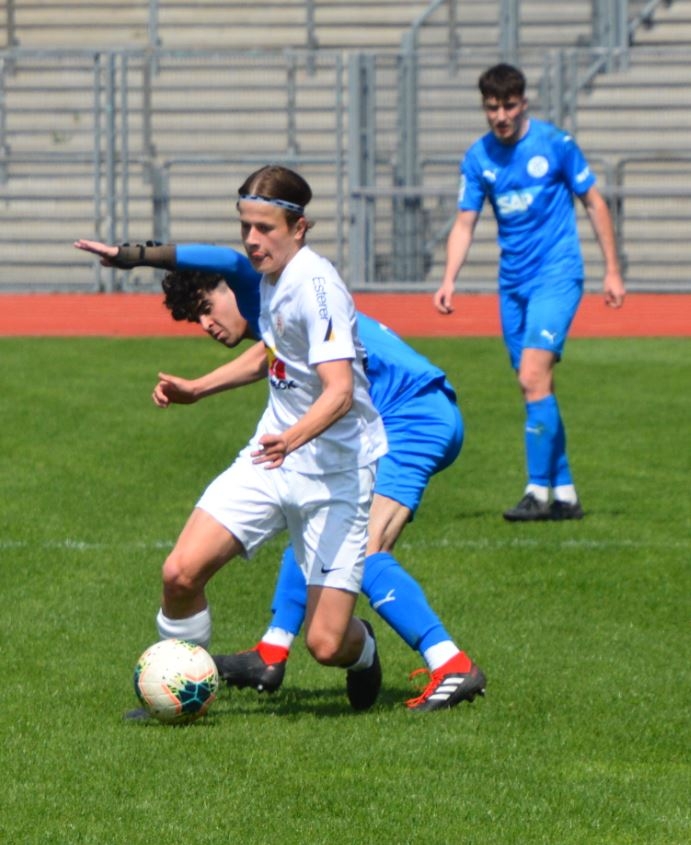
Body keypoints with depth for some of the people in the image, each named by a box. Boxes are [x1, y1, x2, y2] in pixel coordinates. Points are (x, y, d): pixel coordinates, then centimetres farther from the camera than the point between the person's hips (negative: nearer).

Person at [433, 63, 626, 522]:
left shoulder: (555, 143, -6)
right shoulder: (478, 158, 4)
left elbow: (595, 204, 2)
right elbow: (464, 224, 6)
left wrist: (613, 271, 2)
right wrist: (449, 281, -9)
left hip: (557, 276, -5)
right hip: (513, 284, 5)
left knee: (534, 376, -19)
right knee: (535, 386, 8)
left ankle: (539, 490, -18)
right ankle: (565, 492, 16)